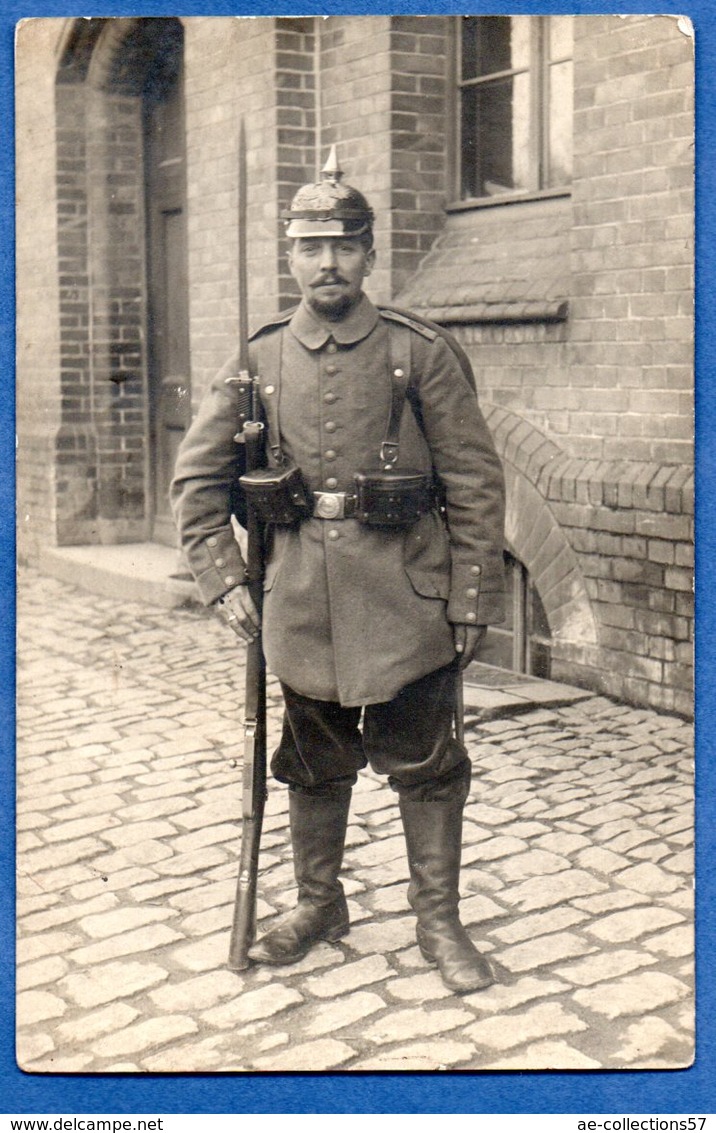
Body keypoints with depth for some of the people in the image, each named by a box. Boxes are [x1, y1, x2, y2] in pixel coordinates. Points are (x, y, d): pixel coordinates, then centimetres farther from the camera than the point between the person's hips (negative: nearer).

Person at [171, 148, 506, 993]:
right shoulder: (256, 363, 4)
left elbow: (476, 483, -3)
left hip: (406, 591, -2)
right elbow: (197, 480, 9)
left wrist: (472, 602, -6)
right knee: (313, 760, 14)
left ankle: (439, 920, 20)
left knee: (423, 762, 5)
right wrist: (223, 580, 0)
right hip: (301, 596, 3)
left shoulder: (422, 353, -2)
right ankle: (319, 903, 32)